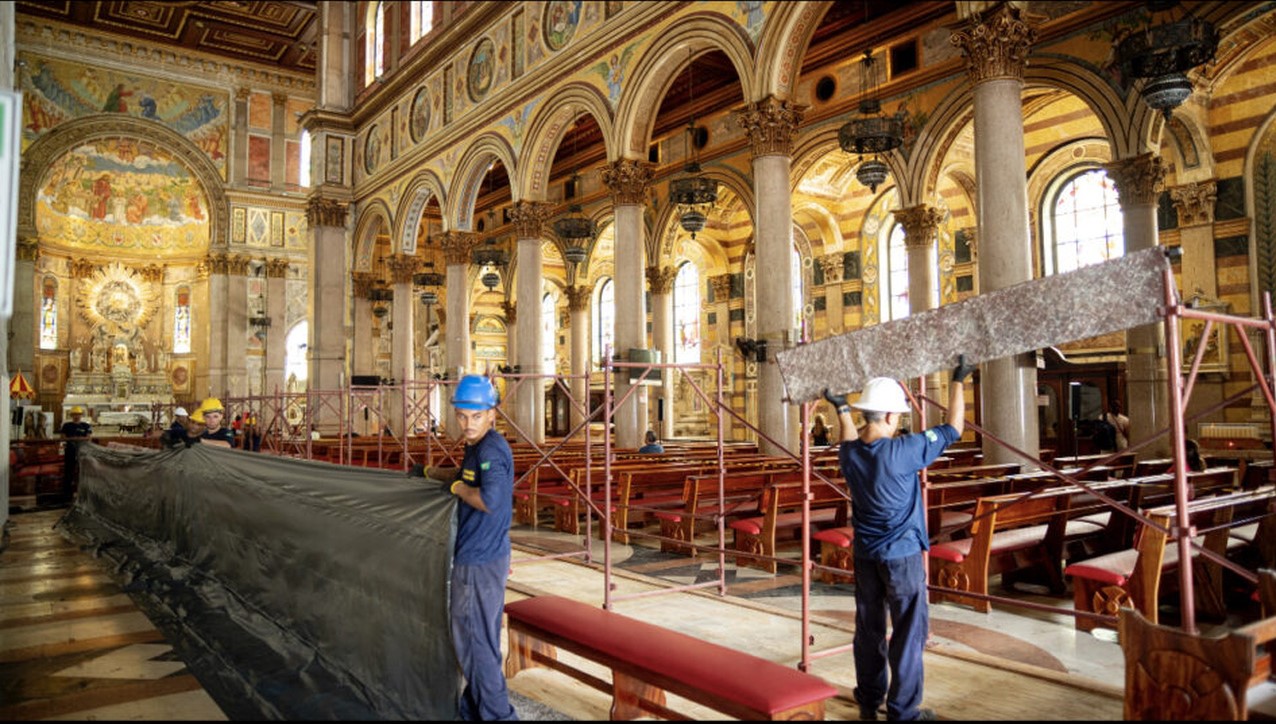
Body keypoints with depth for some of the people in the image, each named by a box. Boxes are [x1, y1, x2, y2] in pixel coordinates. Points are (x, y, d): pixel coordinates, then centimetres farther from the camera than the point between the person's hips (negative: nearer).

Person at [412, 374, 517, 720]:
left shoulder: (492, 449, -20)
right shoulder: (476, 446, 11)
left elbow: (490, 499, -35)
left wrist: (457, 488, -19)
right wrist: (430, 472, 44)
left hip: (479, 562, -10)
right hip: (478, 558, 10)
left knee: (474, 642, -1)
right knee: (481, 639, 19)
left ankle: (497, 713, 11)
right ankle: (473, 708, 33)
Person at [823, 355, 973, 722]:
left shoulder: (849, 455, -3)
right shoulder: (902, 451, -20)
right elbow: (953, 428, -8)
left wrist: (842, 409, 33)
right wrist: (958, 382, 2)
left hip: (865, 555, 6)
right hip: (902, 554, -6)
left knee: (868, 630, 15)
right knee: (908, 633, 5)